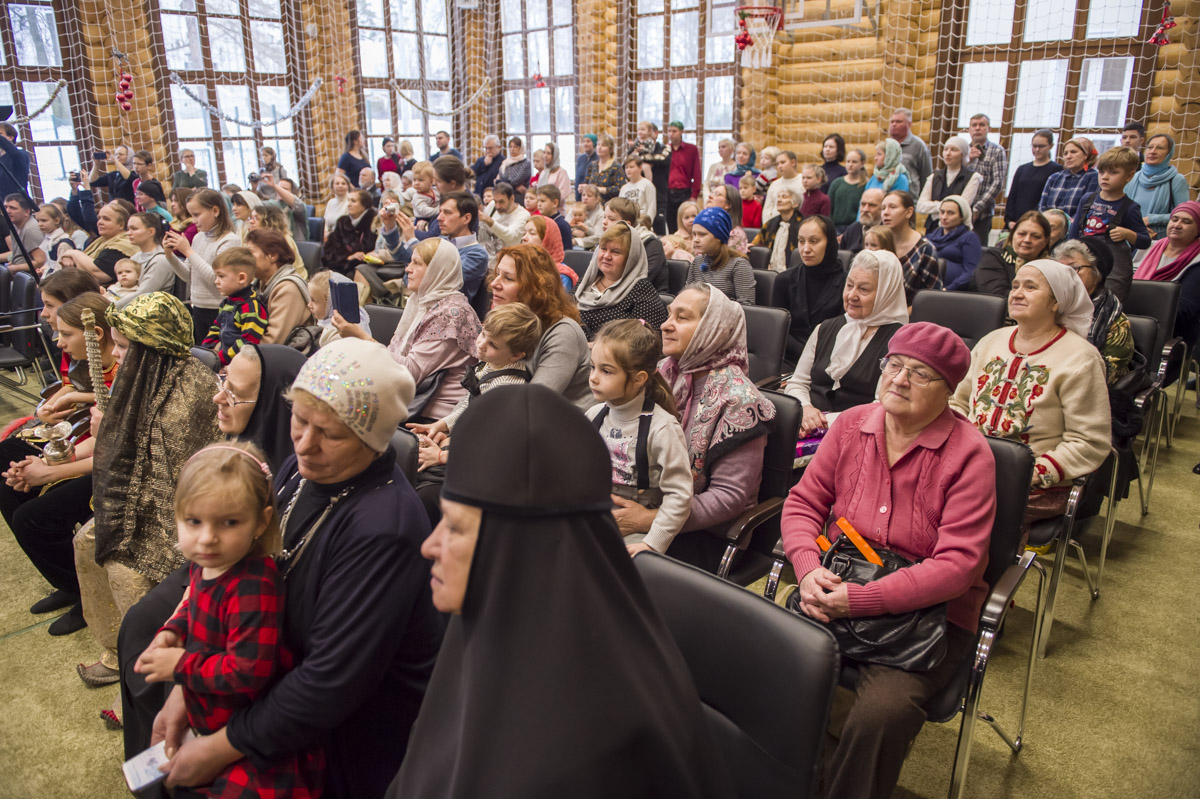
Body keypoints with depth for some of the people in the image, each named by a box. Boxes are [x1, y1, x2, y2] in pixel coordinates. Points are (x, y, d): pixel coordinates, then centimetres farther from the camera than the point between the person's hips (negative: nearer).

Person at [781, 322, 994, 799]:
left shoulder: (969, 454, -10)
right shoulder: (850, 426, 4)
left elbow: (958, 564, -15)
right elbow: (803, 503, 8)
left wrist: (860, 600, -22)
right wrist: (809, 568, -12)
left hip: (930, 611, -3)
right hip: (835, 589, 4)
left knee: (882, 711, -29)